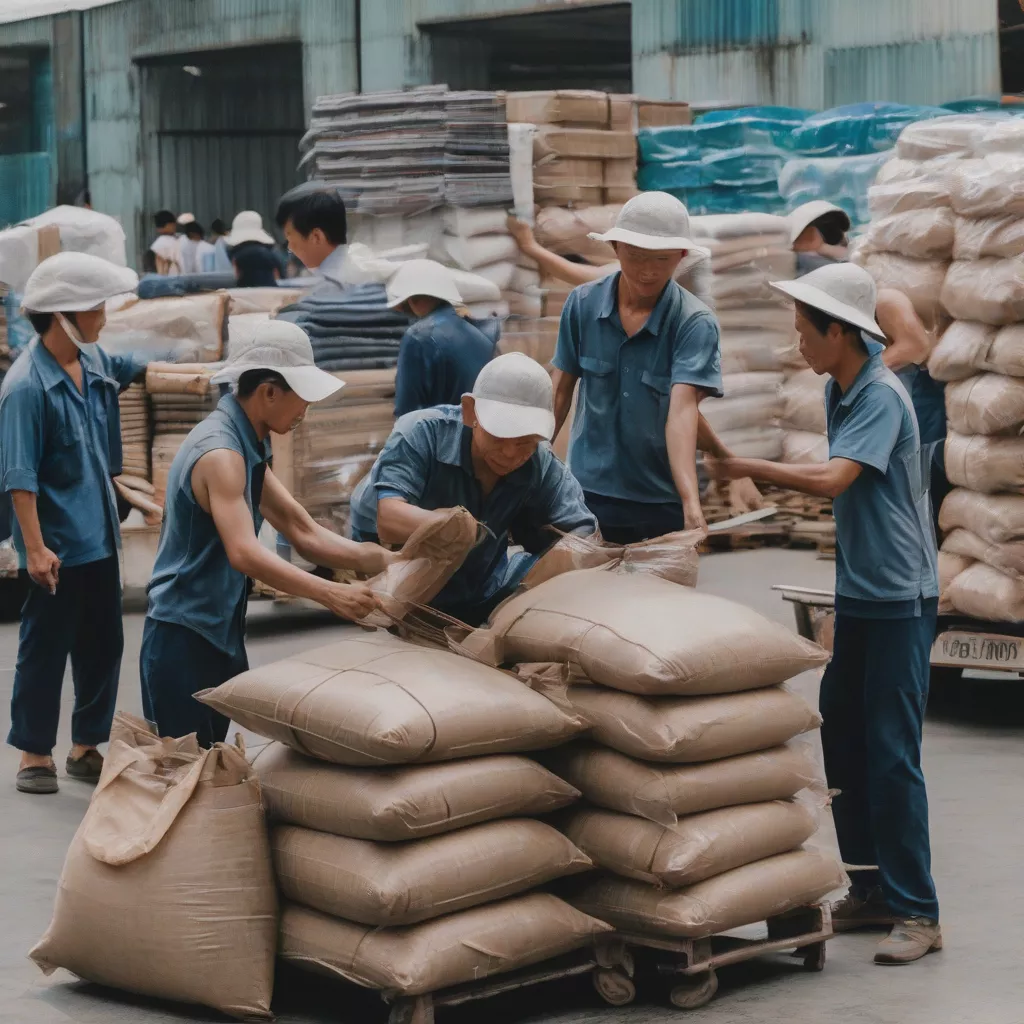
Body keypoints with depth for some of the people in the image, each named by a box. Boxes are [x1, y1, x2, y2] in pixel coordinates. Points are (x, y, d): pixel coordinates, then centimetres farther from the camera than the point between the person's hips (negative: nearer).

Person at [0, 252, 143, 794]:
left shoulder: (93, 362, 3)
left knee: (102, 645, 14)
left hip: (99, 537, 8)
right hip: (57, 545, -8)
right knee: (45, 647, 3)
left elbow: (136, 369, 28)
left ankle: (87, 746, 26)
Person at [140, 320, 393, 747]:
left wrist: (384, 561, -1)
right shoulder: (220, 453, -21)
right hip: (184, 638, -10)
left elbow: (304, 533, 10)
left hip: (220, 632, 10)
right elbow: (245, 553, -33)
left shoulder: (247, 448, 11)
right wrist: (330, 594, -39)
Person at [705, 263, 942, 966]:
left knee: (892, 753, -9)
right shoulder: (837, 392, 11)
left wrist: (749, 469, -20)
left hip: (899, 597, -9)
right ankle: (872, 890, 20)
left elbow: (833, 480, -27)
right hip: (858, 592, 9)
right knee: (842, 738, 11)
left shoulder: (881, 396, -17)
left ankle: (917, 912, -3)